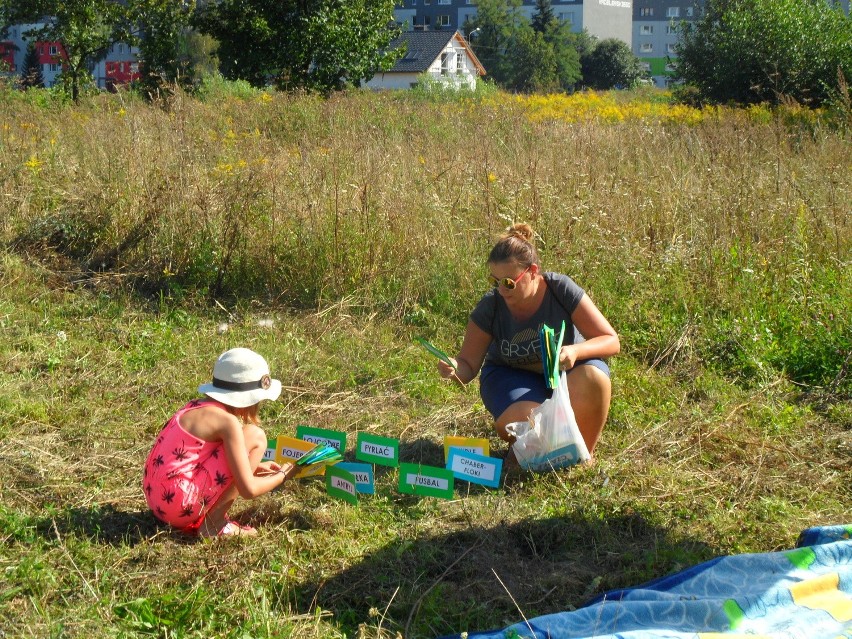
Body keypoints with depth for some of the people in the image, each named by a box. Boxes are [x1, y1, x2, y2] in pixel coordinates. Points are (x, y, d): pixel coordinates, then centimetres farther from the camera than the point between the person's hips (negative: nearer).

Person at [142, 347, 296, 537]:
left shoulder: (196, 407, 14)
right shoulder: (227, 422, -11)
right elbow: (248, 490, -12)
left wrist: (255, 466, 24)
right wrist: (282, 475, 6)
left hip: (156, 500, 9)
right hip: (181, 505, -9)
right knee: (255, 437, -6)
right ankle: (213, 523, -4)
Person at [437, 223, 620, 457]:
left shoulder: (561, 289, -22)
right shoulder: (490, 306, -20)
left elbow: (611, 341, -19)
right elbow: (468, 365, -12)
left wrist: (575, 351, -39)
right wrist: (454, 368, -36)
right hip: (512, 375, 0)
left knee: (593, 378, -34)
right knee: (524, 421, -34)